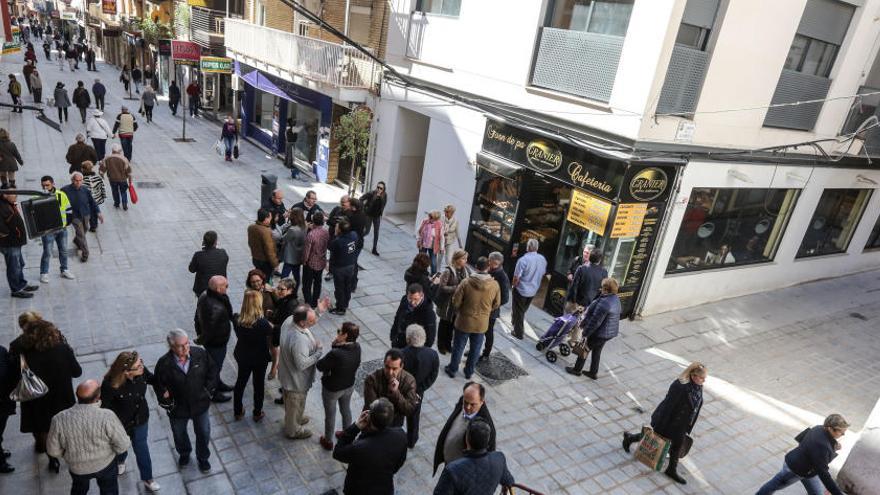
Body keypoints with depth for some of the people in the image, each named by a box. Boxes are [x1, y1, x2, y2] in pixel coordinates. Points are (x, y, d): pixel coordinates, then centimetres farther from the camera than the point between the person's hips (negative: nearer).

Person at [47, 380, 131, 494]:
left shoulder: (59, 419, -26)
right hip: (106, 464, -2)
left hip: (77, 467, 2)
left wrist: (69, 452, 10)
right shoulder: (107, 416, -33)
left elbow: (53, 451, -11)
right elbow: (123, 445, -24)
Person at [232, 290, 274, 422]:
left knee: (240, 382, 23)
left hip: (242, 356, 4)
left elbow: (238, 335, 0)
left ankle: (237, 412, 38)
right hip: (260, 358, -3)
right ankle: (257, 414, 32)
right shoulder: (263, 323, -29)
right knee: (259, 384, 17)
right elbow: (270, 341, -17)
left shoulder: (237, 320, -17)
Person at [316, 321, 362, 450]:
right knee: (346, 410, 29)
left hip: (332, 389, -5)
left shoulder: (335, 354, -38)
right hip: (349, 386, 5)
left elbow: (320, 366, -22)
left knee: (330, 415, 20)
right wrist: (336, 344, -19)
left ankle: (328, 441, 42)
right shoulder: (357, 347, -18)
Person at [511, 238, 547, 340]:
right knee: (523, 310, 26)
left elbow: (516, 277, -21)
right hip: (533, 290, 6)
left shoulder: (523, 259, -25)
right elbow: (542, 274, 8)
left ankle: (518, 333, 20)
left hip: (521, 290, -6)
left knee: (518, 312, 12)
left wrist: (514, 285, -1)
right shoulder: (543, 259, -5)